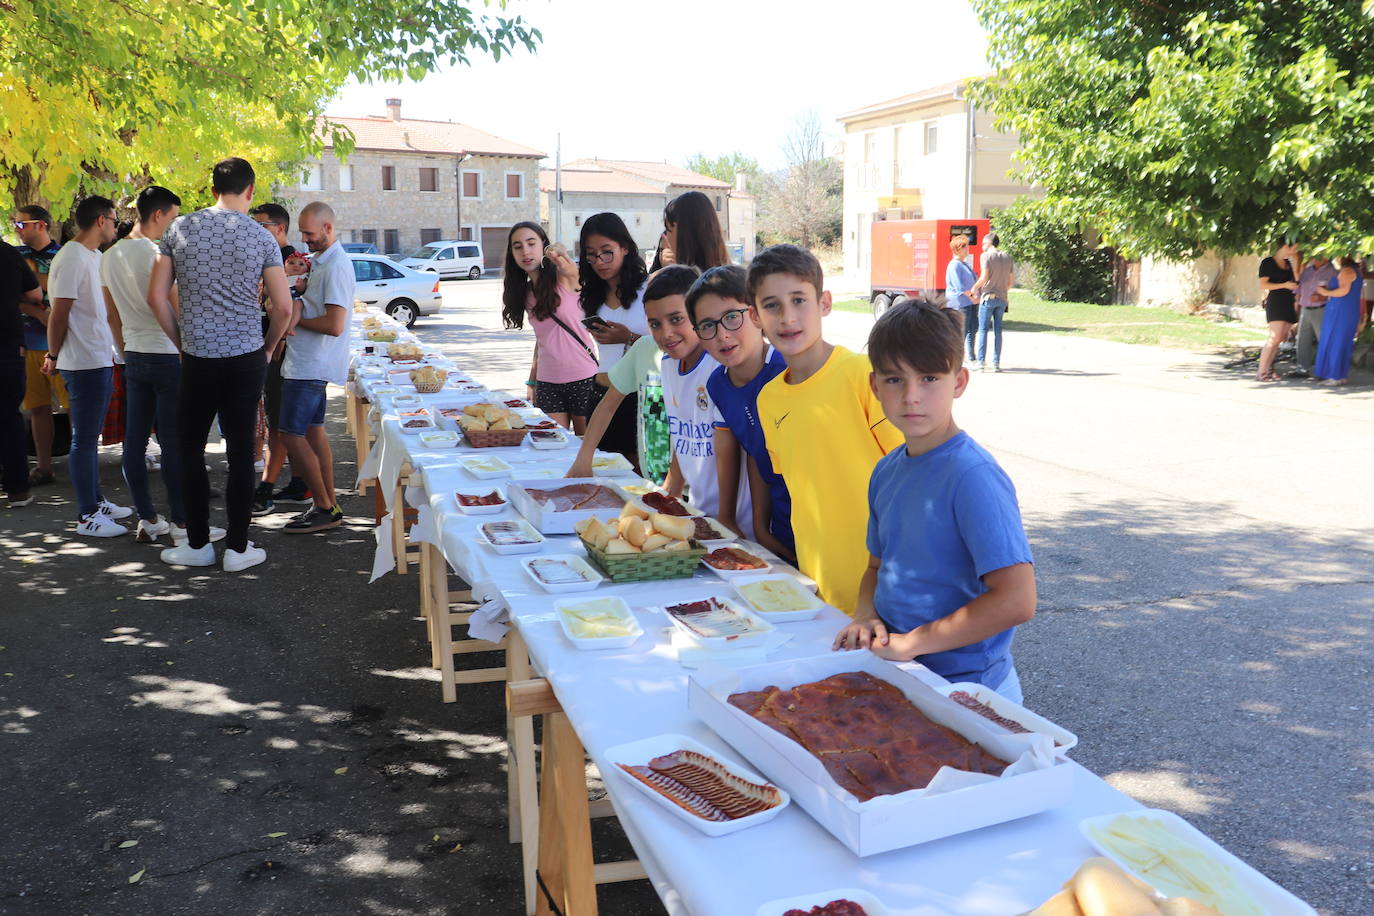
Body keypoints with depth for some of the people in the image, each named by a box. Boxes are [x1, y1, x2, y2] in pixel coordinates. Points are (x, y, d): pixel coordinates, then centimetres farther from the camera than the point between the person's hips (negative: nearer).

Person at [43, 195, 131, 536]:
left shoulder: (95, 257, 15)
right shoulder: (72, 258, -14)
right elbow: (58, 314, -14)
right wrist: (53, 356, -6)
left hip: (101, 360, 9)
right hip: (84, 363, -9)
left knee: (91, 436, 17)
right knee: (84, 439, -3)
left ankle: (95, 501, 27)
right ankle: (86, 515, 3)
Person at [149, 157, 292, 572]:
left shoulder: (180, 229, 1)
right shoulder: (261, 237, -3)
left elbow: (156, 297, 1)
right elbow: (283, 307, -4)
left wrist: (181, 342, 13)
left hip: (198, 361, 0)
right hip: (246, 359, 0)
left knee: (190, 450, 13)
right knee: (240, 453, 5)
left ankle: (198, 545, 18)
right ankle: (237, 548, 11)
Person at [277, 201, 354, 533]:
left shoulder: (336, 266, -18)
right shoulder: (322, 261, 15)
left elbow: (334, 325, -24)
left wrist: (295, 319, -12)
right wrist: (298, 308, 4)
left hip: (311, 366, -10)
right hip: (310, 364, 10)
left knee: (292, 434, -6)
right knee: (313, 431, 14)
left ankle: (324, 508, 1)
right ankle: (329, 506, 20)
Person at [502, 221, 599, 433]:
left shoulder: (563, 278, -7)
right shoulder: (526, 292, 11)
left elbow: (570, 269, -32)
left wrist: (561, 256, -55)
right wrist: (532, 382, 16)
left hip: (583, 377, -5)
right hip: (547, 382, 5)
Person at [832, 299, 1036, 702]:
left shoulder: (973, 476, -21)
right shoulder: (887, 472, 3)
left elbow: (1016, 600, -27)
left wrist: (912, 642, -19)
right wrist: (866, 617, -4)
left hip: (965, 685, -7)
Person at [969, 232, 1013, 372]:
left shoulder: (986, 256, -6)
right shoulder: (1007, 257, 12)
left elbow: (984, 278, -15)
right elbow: (1011, 281, 12)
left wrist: (974, 288, 0)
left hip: (988, 297, -5)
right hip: (1002, 298, 5)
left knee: (983, 330, -1)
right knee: (998, 330, 8)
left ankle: (981, 363, -5)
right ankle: (996, 363, 7)